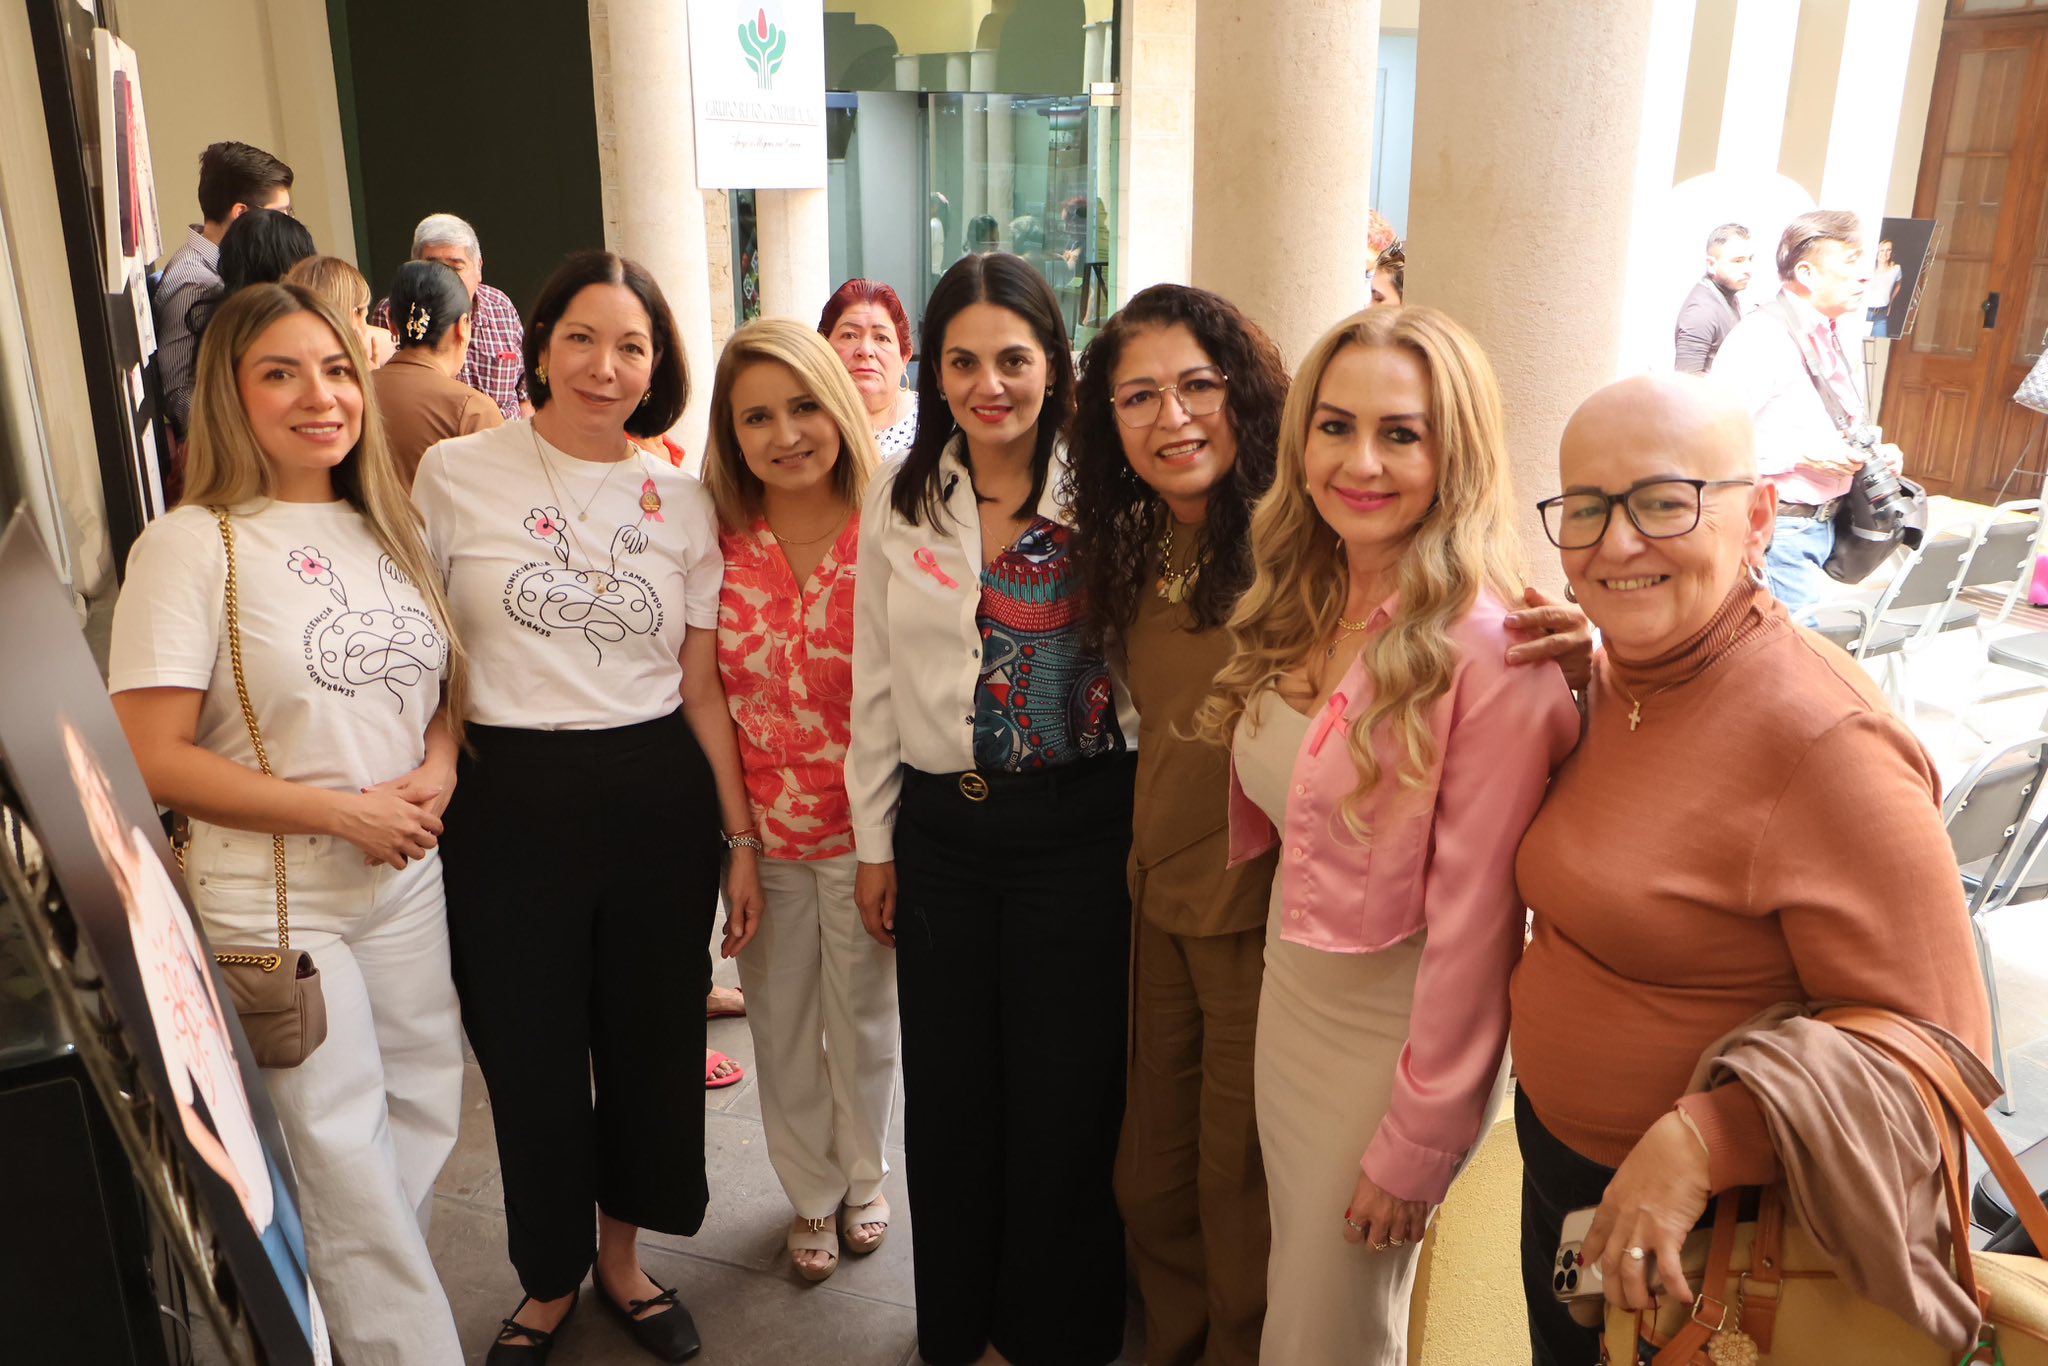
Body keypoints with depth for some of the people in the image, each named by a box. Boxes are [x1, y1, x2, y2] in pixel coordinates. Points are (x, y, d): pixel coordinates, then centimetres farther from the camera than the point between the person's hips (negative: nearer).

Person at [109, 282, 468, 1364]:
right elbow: (150, 759, -15)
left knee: (424, 1123, 17)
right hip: (276, 899, -6)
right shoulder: (189, 547, -12)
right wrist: (345, 809, -17)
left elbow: (447, 684, 16)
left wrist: (436, 771, -5)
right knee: (349, 1167, 4)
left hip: (409, 879, 6)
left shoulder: (389, 531, 6)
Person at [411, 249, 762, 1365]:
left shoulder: (683, 502, 4)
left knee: (652, 1042, 14)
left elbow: (703, 688, 6)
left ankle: (622, 1256, 41)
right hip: (508, 800, -2)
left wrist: (740, 837, 4)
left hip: (658, 798, 2)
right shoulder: (455, 473, -2)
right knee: (531, 1054, 11)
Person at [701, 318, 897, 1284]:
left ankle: (865, 1181, 43)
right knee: (781, 1026, 16)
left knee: (864, 1019, 16)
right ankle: (813, 1196, 41)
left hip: (864, 832, -2)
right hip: (758, 833, 2)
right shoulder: (719, 542, -6)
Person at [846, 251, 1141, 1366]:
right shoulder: (899, 498, 3)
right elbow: (875, 680, 7)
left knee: (1063, 1092, 8)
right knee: (948, 1091, 14)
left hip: (1078, 823, -2)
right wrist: (874, 841, 8)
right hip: (941, 824, 3)